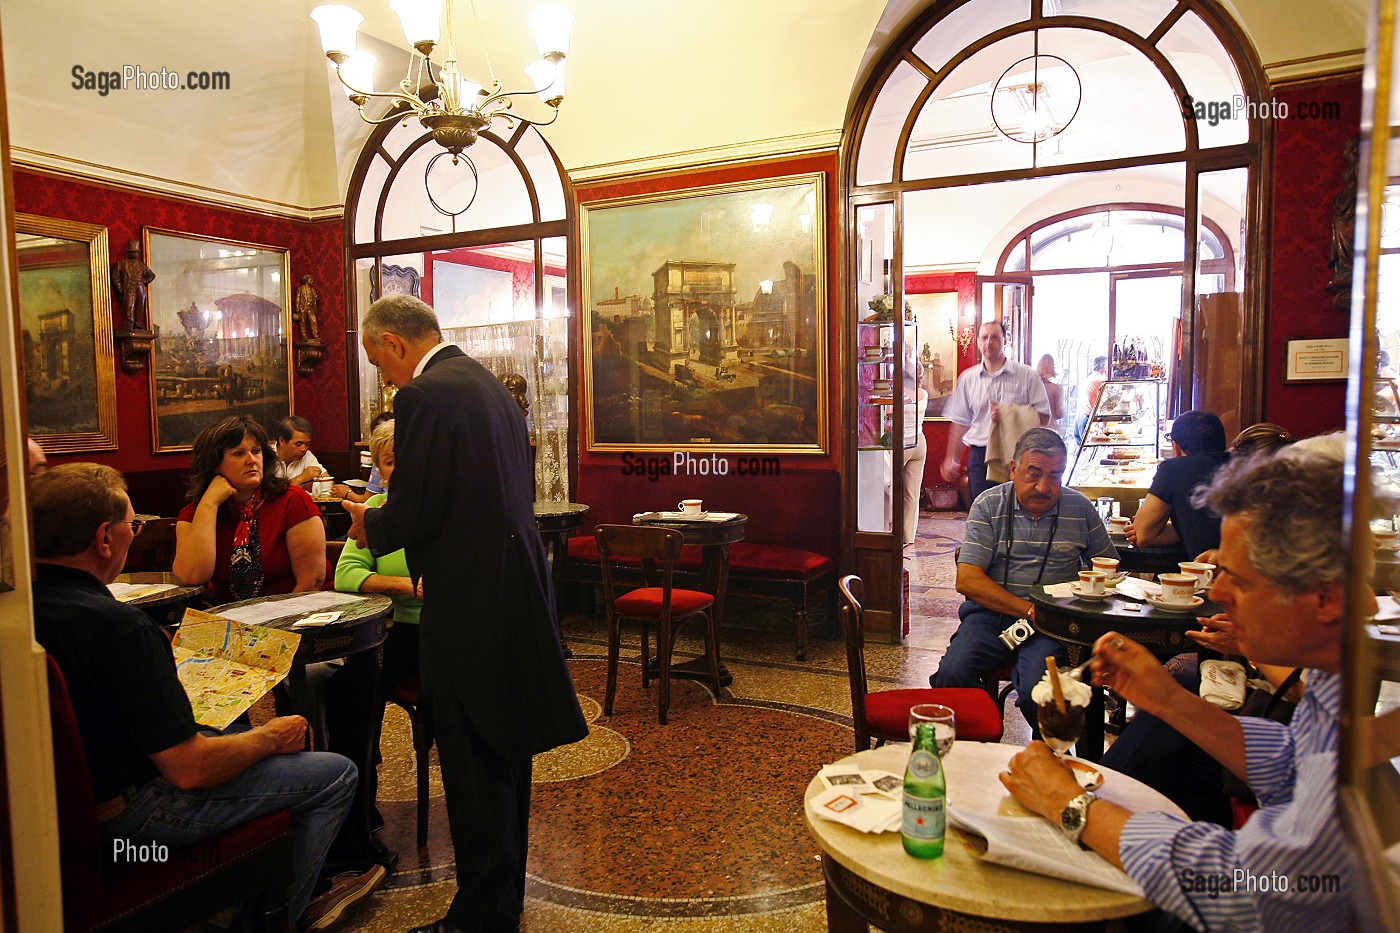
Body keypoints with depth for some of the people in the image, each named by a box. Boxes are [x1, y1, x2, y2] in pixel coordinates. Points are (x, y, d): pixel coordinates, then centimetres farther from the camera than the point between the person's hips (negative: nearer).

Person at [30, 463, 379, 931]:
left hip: (66, 796, 10)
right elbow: (191, 769, -27)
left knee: (238, 732, 27)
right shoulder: (116, 624, -31)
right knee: (335, 773, -2)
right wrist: (270, 738, -10)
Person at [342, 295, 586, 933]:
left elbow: (413, 516, -18)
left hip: (469, 600, -10)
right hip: (518, 586, 10)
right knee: (505, 754, 21)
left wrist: (369, 525, 4)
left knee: (474, 765, 3)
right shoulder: (487, 384, 13)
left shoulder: (424, 397, -15)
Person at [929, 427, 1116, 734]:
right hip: (991, 613, 0)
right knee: (951, 675, -27)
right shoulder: (989, 505, 3)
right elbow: (967, 580, -6)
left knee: (1038, 690, -29)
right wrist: (1030, 610, -14)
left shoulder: (1080, 508, 9)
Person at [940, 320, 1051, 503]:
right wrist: (952, 459, 14)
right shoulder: (967, 379, 9)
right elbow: (960, 422, 14)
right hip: (980, 456, 2)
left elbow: (1043, 417, -1)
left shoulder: (1027, 375, 1)